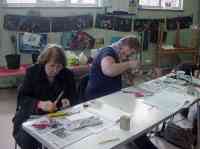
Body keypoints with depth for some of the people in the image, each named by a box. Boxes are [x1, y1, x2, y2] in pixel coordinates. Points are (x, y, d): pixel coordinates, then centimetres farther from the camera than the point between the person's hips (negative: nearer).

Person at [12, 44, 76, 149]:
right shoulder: (32, 72, -4)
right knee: (27, 140, -27)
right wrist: (40, 104, -28)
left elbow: (73, 97, 7)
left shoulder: (68, 74, 1)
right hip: (31, 115, -1)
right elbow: (22, 98, -9)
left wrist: (68, 101, -18)